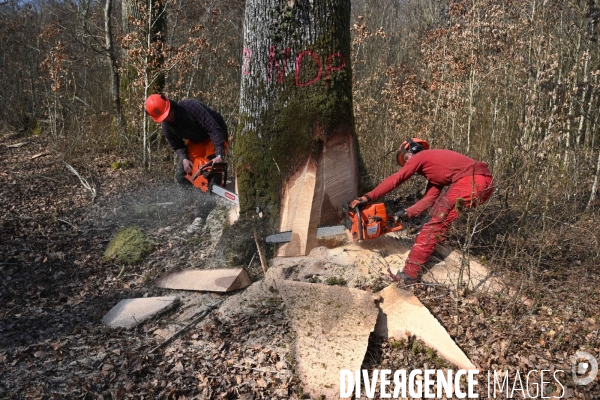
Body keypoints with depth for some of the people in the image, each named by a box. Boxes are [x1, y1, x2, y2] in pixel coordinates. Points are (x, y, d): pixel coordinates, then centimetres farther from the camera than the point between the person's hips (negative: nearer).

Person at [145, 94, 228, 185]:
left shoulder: (190, 106, -35)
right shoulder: (166, 126, -14)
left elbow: (214, 128, -39)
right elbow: (177, 146, -2)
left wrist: (220, 155, -48)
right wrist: (184, 159, -26)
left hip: (216, 136, -6)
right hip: (195, 141, 6)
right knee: (181, 176, -3)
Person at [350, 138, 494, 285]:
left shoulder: (420, 157, 11)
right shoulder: (433, 168, 34)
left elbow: (394, 180, 4)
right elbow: (429, 199, 24)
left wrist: (367, 197, 3)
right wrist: (407, 213, 16)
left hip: (471, 181, -9)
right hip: (486, 182, 9)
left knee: (435, 224, -4)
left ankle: (410, 272, -3)